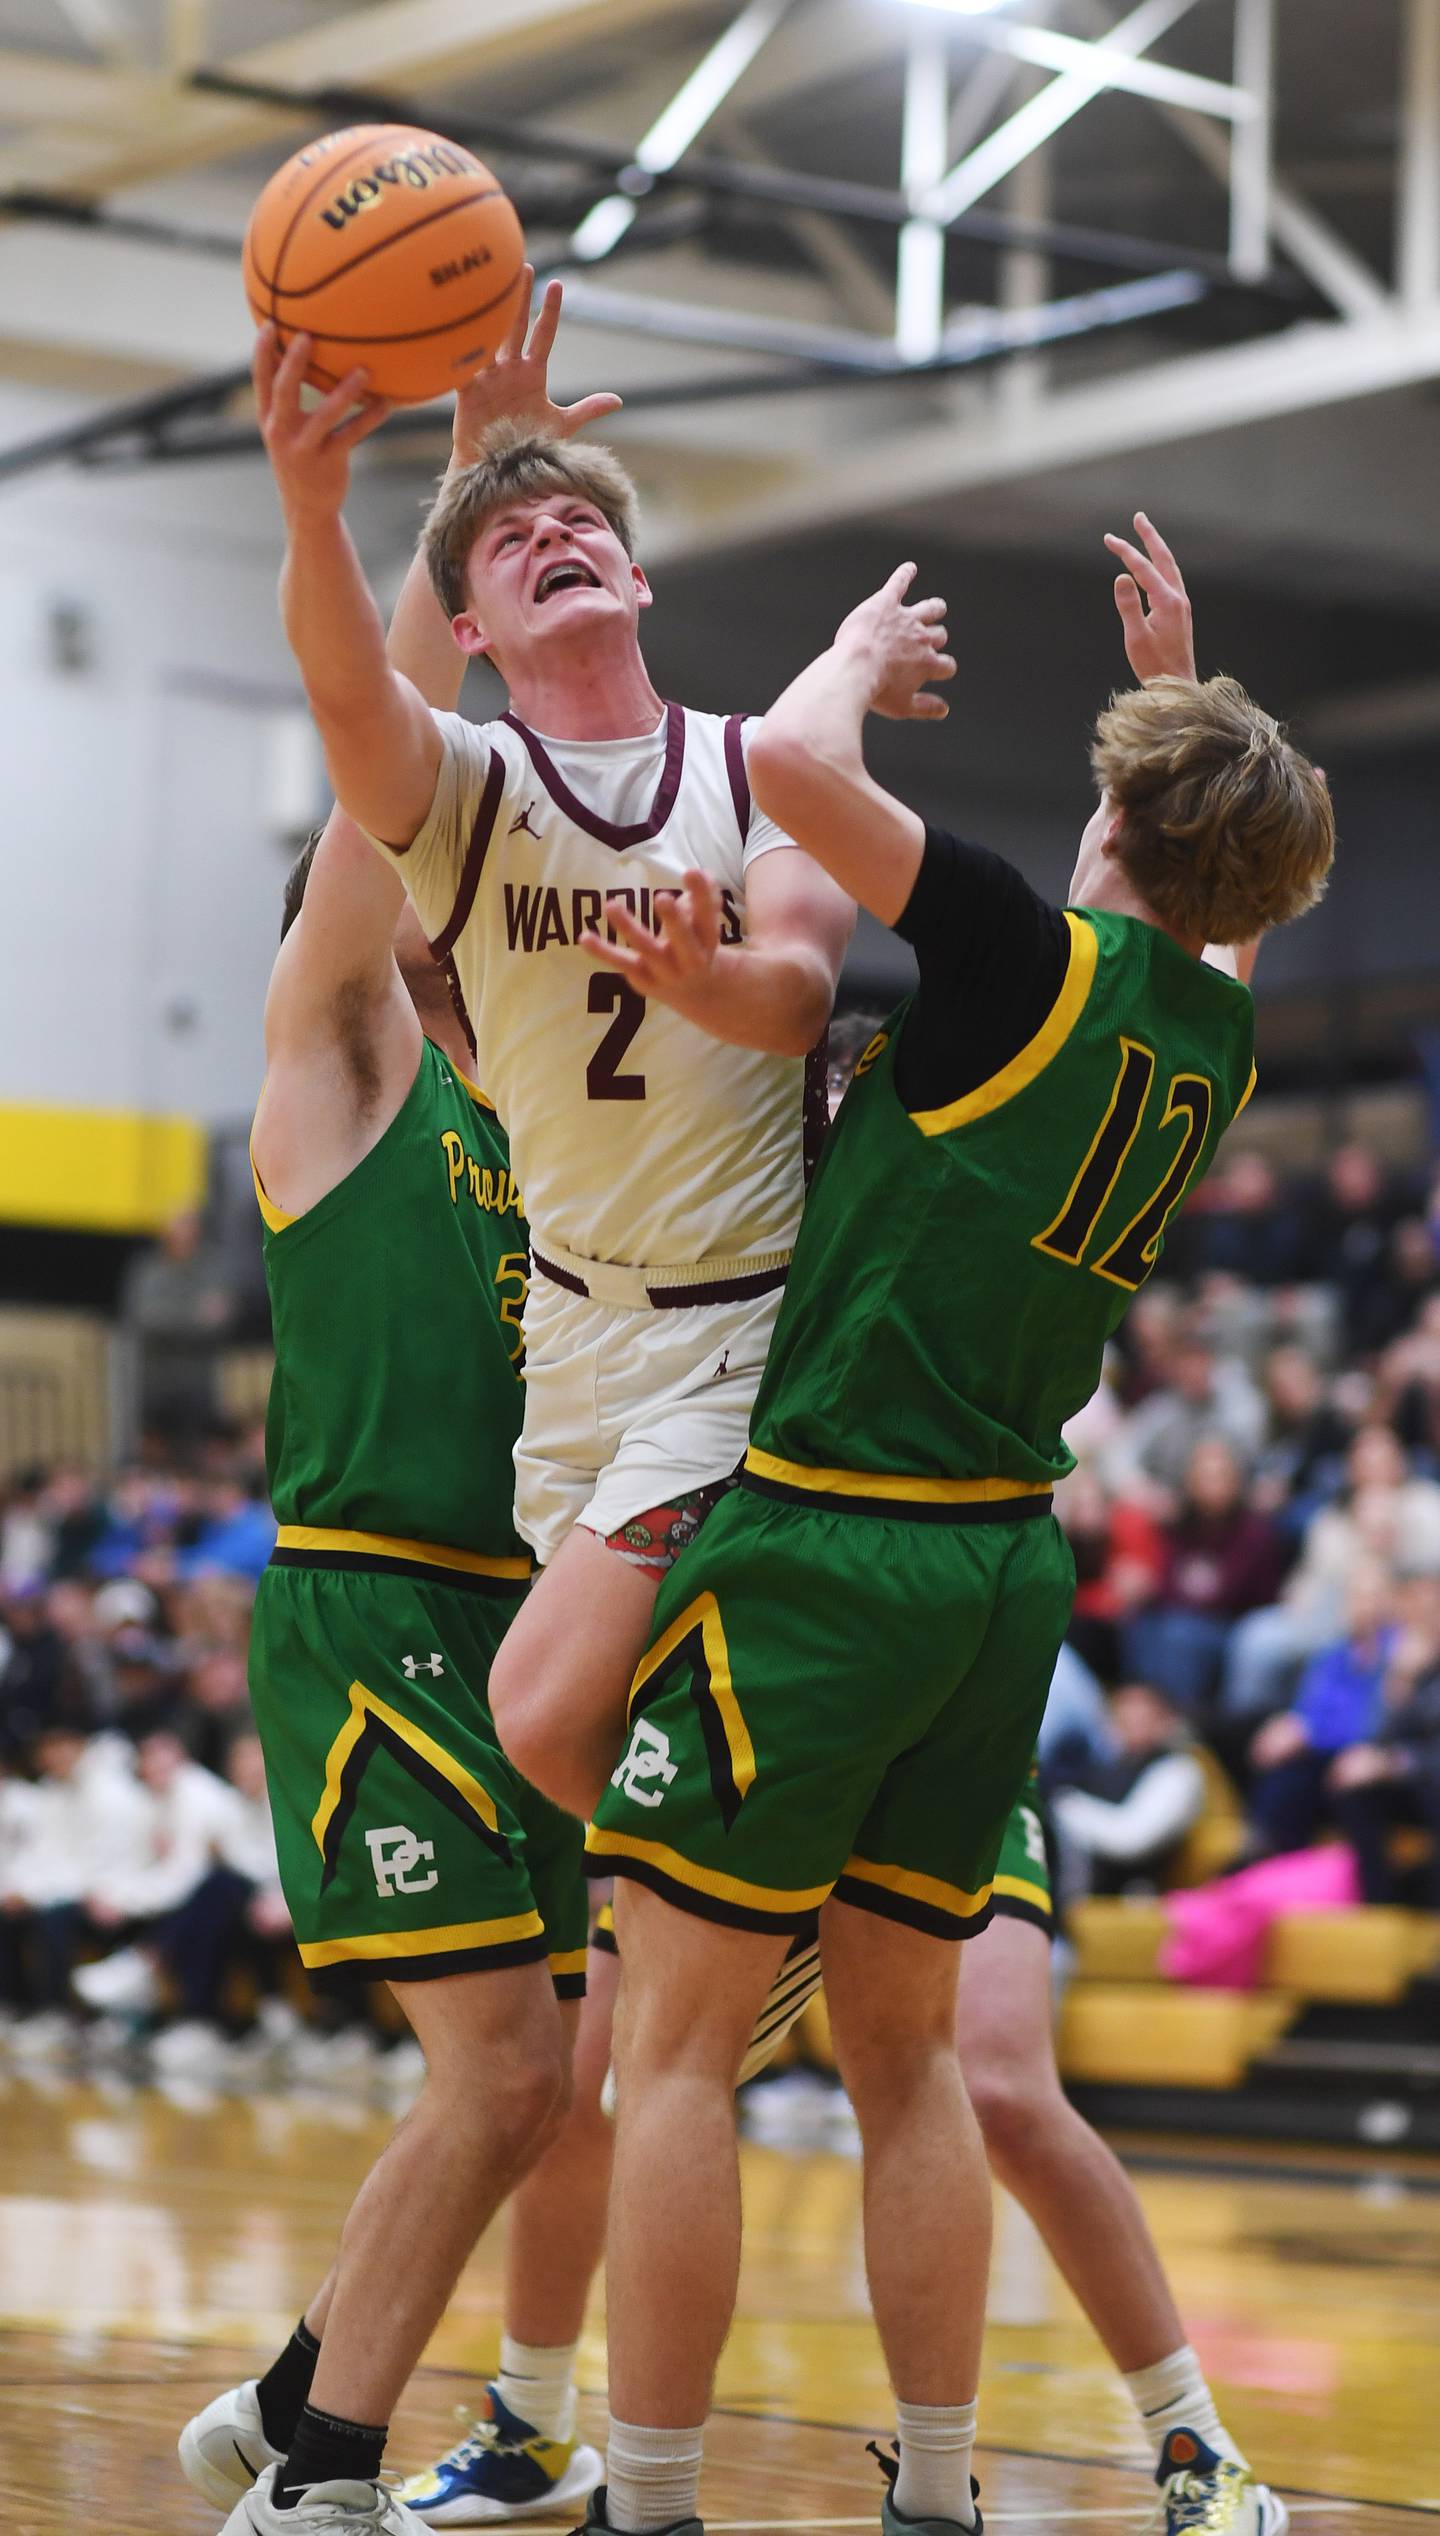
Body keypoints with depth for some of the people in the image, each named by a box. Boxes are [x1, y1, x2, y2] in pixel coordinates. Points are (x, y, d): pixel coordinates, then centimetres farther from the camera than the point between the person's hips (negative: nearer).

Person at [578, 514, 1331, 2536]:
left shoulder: (1036, 959, -11)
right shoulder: (1217, 1037, 9)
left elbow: (791, 763, -20)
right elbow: (1227, 897, 35)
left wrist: (864, 649, -1)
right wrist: (1182, 688, 37)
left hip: (826, 1539, -7)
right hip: (1010, 1559, 7)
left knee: (677, 2040, -2)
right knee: (906, 2047, 15)